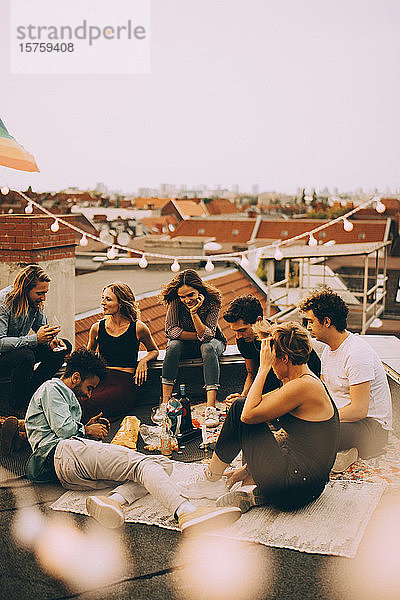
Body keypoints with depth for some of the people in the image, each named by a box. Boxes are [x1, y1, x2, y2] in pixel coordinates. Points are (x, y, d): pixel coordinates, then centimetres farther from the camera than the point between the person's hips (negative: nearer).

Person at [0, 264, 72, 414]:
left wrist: (52, 340, -15)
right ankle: (17, 406, -13)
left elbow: (42, 327, 9)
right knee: (25, 356, -38)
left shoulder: (37, 302, -5)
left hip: (19, 349, 8)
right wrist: (35, 339, -40)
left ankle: (30, 392, -1)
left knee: (64, 347, -5)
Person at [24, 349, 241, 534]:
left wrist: (86, 428, 24)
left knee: (164, 464, -7)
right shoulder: (52, 388, 9)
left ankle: (114, 500, -35)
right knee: (144, 464, -27)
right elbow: (63, 428, -5)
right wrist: (87, 431, 12)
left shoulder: (67, 396, 39)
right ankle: (186, 513, -53)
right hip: (65, 453, -9)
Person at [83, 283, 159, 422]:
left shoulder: (138, 328, 4)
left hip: (125, 380, -3)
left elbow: (154, 350, 22)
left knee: (89, 405, -32)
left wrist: (144, 360, 1)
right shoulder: (97, 328, 12)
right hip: (101, 378, 3)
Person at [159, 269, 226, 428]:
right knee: (173, 346, -31)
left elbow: (207, 335, -31)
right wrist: (198, 336, -24)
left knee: (208, 347, -36)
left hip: (213, 340, -1)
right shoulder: (176, 301, -19)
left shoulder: (212, 300, -24)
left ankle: (211, 408, -43)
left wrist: (194, 312, -42)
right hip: (186, 344, 2)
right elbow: (170, 330, -23)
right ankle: (165, 403, -30)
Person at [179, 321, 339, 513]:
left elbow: (248, 414, -17)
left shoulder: (302, 386, -18)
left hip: (292, 486, -10)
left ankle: (211, 480, 14)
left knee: (240, 408, 0)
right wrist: (247, 468, 19)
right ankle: (252, 491, 5)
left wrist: (264, 368, -11)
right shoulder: (310, 382, 13)